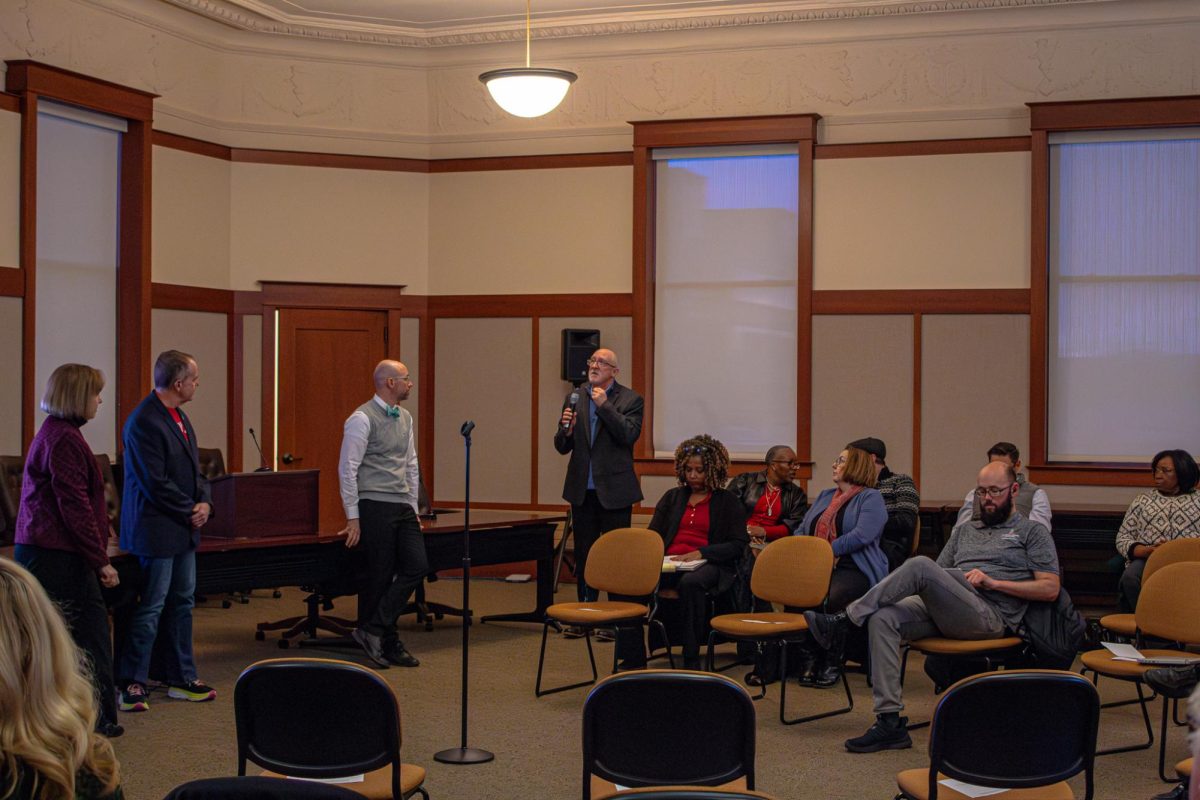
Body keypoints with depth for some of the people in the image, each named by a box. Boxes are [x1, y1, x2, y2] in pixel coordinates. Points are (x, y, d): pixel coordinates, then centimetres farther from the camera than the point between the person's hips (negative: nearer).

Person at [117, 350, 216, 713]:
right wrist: (191, 511, -12)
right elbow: (155, 483, -21)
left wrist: (205, 502, 1)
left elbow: (193, 468, 18)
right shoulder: (144, 422, -19)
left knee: (182, 604, 14)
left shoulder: (179, 417, 12)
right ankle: (131, 684, 6)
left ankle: (181, 679, 23)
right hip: (157, 530, -10)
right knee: (150, 609, -4)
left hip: (183, 530, 10)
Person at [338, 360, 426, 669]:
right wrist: (353, 516, -12)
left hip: (403, 508, 8)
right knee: (380, 576, -3)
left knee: (417, 566, -2)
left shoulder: (405, 418, 15)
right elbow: (347, 469, -11)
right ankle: (387, 643, 8)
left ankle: (375, 632, 4)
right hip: (375, 507, -8)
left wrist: (414, 507, 18)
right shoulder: (362, 419, -10)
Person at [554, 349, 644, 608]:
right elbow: (561, 446, 8)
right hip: (582, 490, 4)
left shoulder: (630, 400, -2)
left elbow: (629, 435, -17)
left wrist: (605, 405, -20)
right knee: (583, 556, 11)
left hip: (614, 490, -4)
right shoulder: (575, 398, 8)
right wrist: (566, 429, -14)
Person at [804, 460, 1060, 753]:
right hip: (940, 610, 6)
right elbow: (939, 575, 27)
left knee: (920, 565, -30)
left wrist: (993, 582, -5)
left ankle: (843, 621, -22)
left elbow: (1050, 589, 3)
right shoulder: (964, 530, 31)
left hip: (991, 615, -6)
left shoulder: (1032, 532, 14)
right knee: (882, 619, -24)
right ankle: (890, 723, -26)